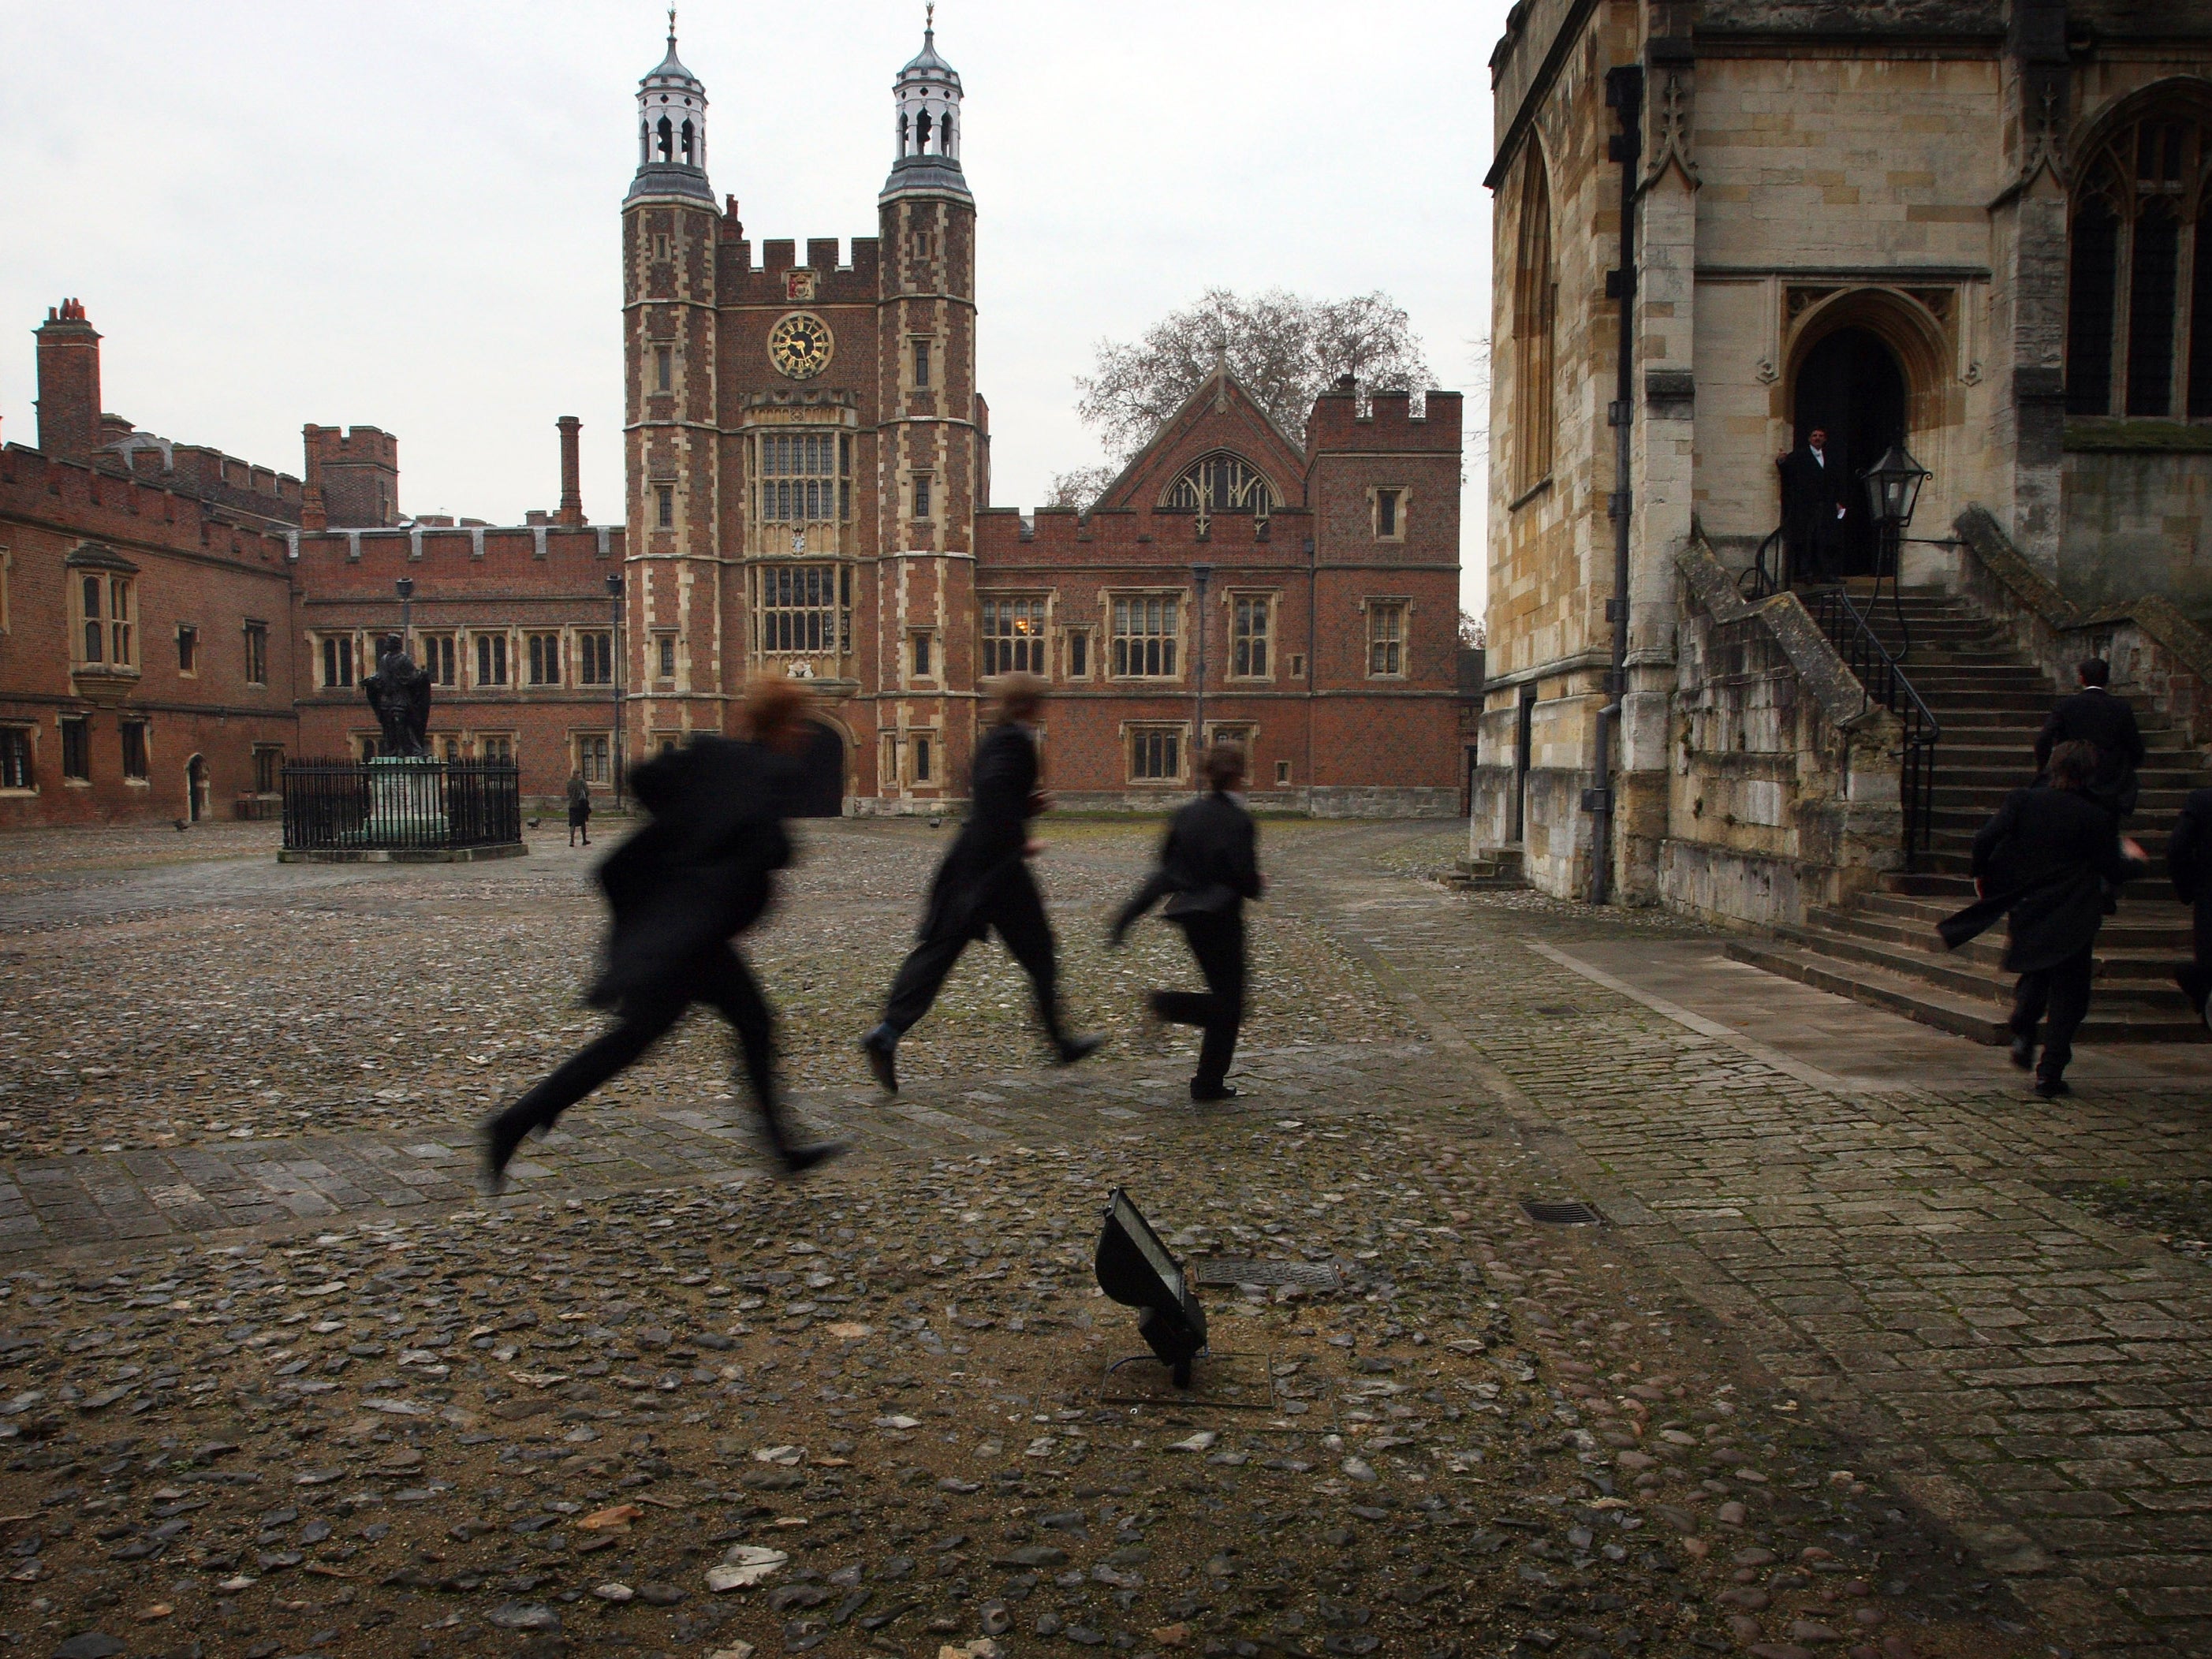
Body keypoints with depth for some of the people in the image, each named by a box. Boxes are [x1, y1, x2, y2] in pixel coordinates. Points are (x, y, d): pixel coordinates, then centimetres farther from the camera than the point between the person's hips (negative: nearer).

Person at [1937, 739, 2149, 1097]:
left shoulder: (2021, 801, -4)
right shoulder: (2098, 819, -8)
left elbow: (1985, 839, -11)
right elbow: (2114, 873, -4)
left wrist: (1981, 876, 5)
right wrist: (2134, 859, 18)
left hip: (2024, 911, 3)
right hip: (2073, 921, -3)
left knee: (2035, 975, 26)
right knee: (2067, 993, 6)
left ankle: (2022, 1031, 3)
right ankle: (2050, 1073, 4)